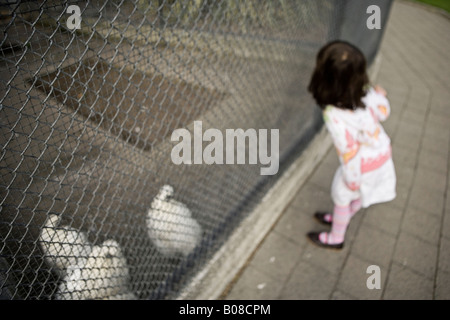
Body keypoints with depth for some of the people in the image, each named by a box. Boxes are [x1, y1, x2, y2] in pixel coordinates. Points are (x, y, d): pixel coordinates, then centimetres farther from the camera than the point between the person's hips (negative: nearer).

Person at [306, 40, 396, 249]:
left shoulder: (334, 116, -36)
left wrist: (352, 179, -12)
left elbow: (349, 152, -27)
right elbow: (383, 113, 0)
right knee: (359, 193, 29)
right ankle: (342, 218, 57)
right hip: (383, 151, 7)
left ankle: (336, 238, 44)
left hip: (364, 163, -7)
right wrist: (381, 96, 18)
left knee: (341, 195, 19)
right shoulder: (366, 91, -17)